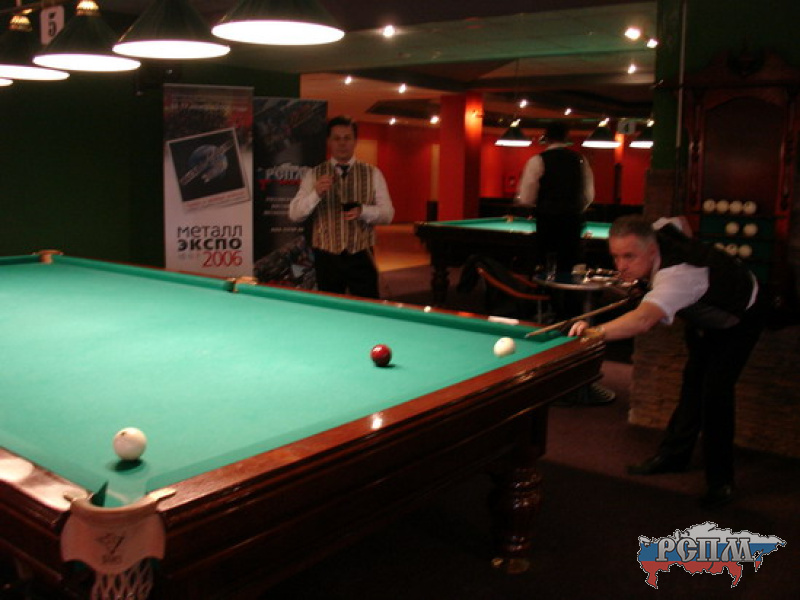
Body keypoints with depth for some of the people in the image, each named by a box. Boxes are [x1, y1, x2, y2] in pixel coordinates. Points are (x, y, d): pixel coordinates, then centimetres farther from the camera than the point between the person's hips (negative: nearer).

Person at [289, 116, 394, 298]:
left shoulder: (373, 174, 5)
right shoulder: (314, 175, 3)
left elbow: (387, 213, 3)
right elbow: (294, 214, -4)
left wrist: (362, 211, -17)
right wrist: (316, 194, -22)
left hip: (361, 257, 0)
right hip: (327, 259, 0)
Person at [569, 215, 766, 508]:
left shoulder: (677, 276, -49)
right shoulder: (657, 230, -24)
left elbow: (644, 319, -68)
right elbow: (681, 222, 2)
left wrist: (598, 331, -81)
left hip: (740, 318, -9)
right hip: (703, 311, 9)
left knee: (716, 390, -17)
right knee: (692, 380, 13)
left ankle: (720, 481, -4)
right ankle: (674, 454, 24)